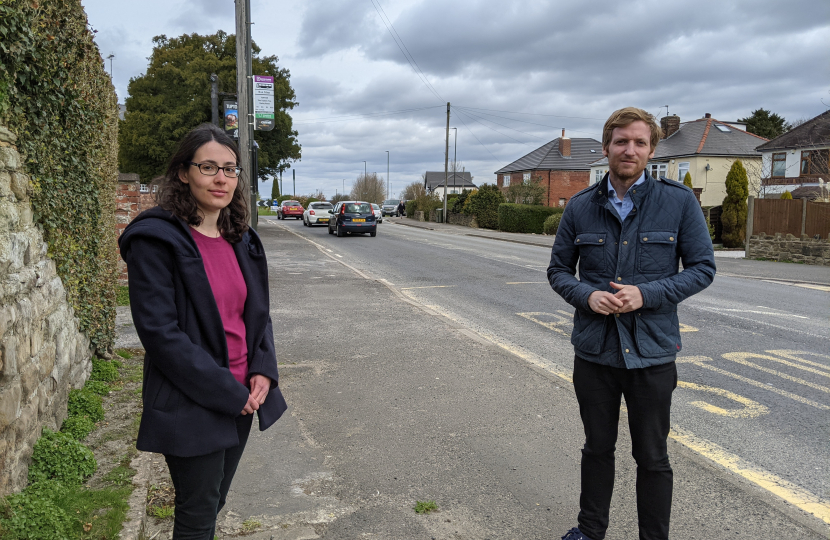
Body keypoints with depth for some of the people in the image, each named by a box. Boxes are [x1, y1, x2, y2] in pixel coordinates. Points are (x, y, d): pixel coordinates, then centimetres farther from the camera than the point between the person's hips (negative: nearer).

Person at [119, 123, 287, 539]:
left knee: (215, 501, 21)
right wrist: (230, 393, -19)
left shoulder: (242, 240, 7)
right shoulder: (156, 239, -15)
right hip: (191, 409, -6)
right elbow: (160, 333, -20)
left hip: (241, 401, 7)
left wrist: (263, 370, -5)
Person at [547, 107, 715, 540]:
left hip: (652, 351, -2)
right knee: (597, 448, 19)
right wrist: (586, 295, -13)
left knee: (652, 458, 12)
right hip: (593, 349, 2)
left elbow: (702, 268, -3)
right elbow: (558, 269, 7)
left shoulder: (679, 201, -5)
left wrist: (646, 294, -18)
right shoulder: (580, 206, 1)